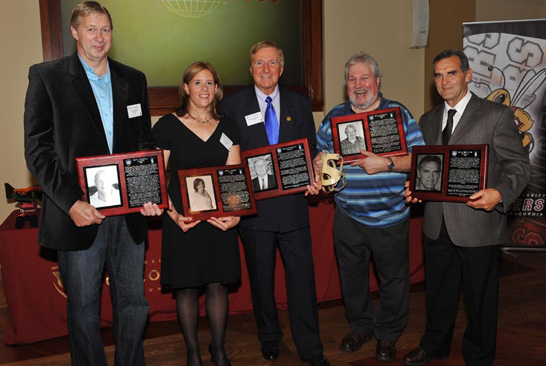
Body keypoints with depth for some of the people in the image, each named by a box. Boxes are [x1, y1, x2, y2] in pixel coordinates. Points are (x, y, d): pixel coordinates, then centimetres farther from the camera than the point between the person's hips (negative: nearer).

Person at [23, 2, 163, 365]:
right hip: (79, 213, -3)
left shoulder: (134, 79, 12)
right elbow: (37, 150, -5)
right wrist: (71, 203, -16)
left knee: (134, 303, 12)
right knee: (84, 308, 9)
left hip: (129, 213, 4)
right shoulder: (46, 76, 0)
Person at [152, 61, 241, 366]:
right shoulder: (167, 126, -3)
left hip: (220, 219, 3)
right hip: (183, 220, -2)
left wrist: (236, 214, -13)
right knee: (187, 287, 6)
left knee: (218, 284, 8)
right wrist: (173, 214, -17)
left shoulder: (227, 127, 7)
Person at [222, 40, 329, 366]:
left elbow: (311, 149, 11)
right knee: (261, 278, 12)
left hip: (293, 202, 1)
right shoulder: (233, 105, 3)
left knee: (303, 276, 2)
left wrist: (313, 177, -7)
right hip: (254, 205, -1)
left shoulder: (300, 104, 10)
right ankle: (270, 339, 32)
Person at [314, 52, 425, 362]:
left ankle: (388, 334, 32)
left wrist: (386, 163, -21)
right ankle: (361, 327, 38)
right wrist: (317, 165, -7)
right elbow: (320, 155, 15)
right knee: (352, 276, 16)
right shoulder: (334, 116, 7)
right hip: (348, 217, 3)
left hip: (390, 217, -2)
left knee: (393, 278, 11)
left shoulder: (399, 114, -3)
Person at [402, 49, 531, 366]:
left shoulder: (497, 115, -6)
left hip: (477, 224, -5)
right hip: (437, 224, 5)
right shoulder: (428, 120, 12)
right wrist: (414, 187, -3)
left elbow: (519, 165, -8)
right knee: (438, 291, 20)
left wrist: (500, 194, -26)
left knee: (480, 297, 10)